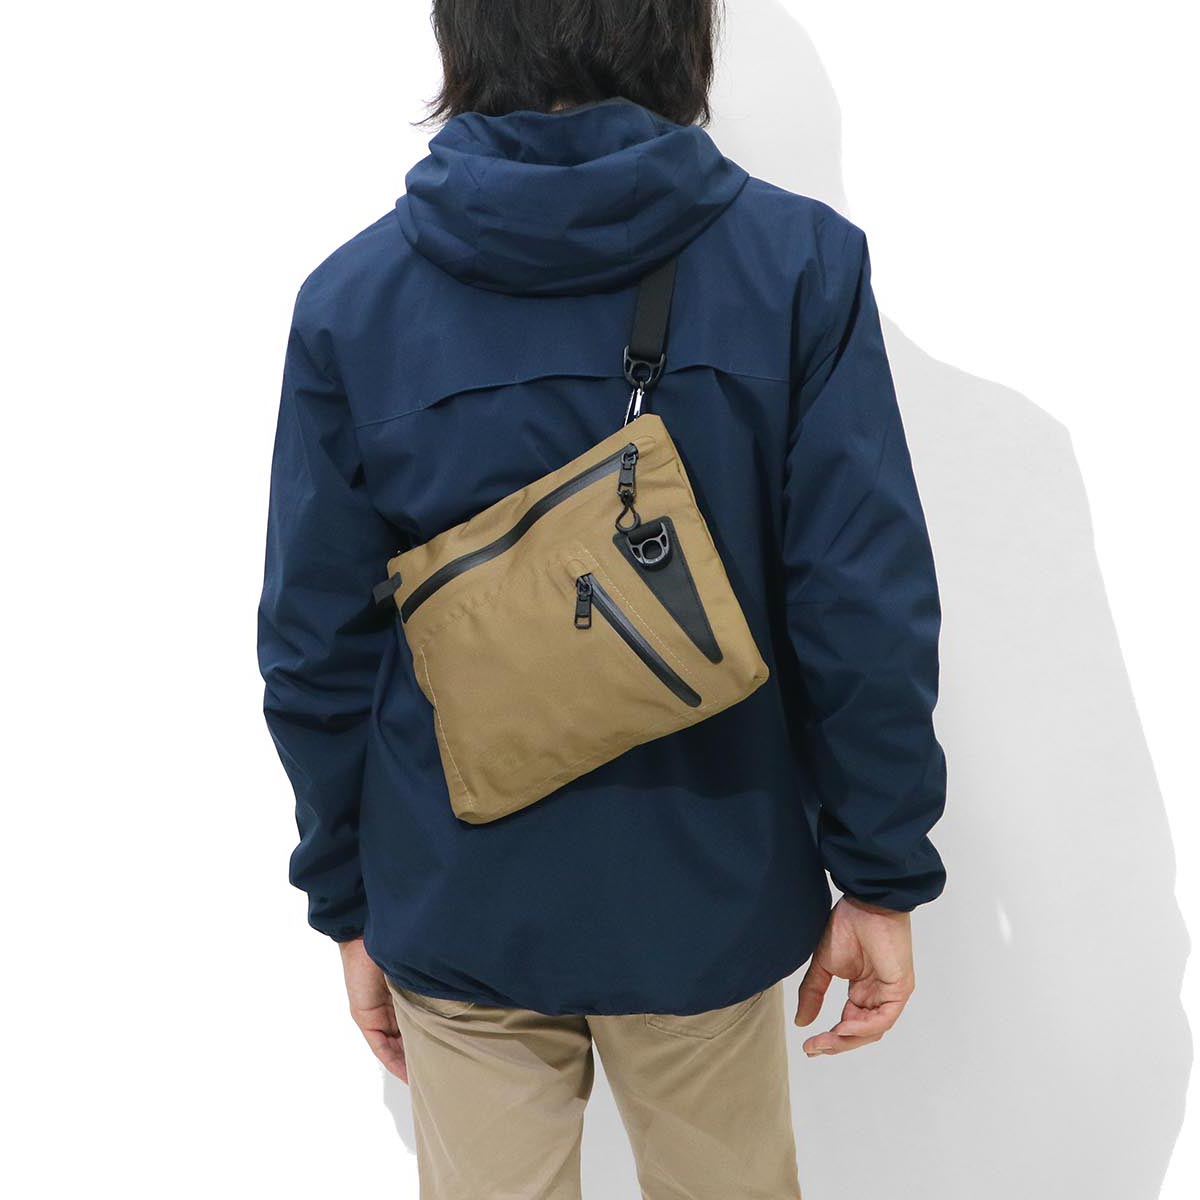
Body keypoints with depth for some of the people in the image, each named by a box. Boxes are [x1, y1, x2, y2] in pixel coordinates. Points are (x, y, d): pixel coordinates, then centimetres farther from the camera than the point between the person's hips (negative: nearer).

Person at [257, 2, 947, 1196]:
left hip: (458, 910, 1)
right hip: (709, 899, 0)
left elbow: (315, 647, -4)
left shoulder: (350, 298, -8)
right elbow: (864, 611, -12)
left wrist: (348, 900, 8)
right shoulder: (801, 262, -11)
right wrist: (880, 874, 0)